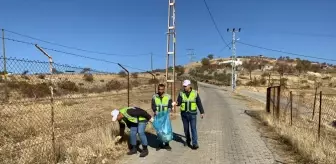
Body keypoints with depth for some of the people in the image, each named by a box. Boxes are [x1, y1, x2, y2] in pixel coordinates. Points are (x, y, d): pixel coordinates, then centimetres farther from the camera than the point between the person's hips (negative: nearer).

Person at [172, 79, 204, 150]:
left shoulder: (195, 93, -2)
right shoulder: (181, 93, 1)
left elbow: (199, 103, 3)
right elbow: (179, 102, -5)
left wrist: (202, 112, 4)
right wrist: (176, 103, -28)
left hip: (192, 114, -2)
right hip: (184, 114, 2)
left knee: (193, 129, -5)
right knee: (186, 129, 12)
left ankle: (195, 144, 1)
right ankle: (188, 141, 33)